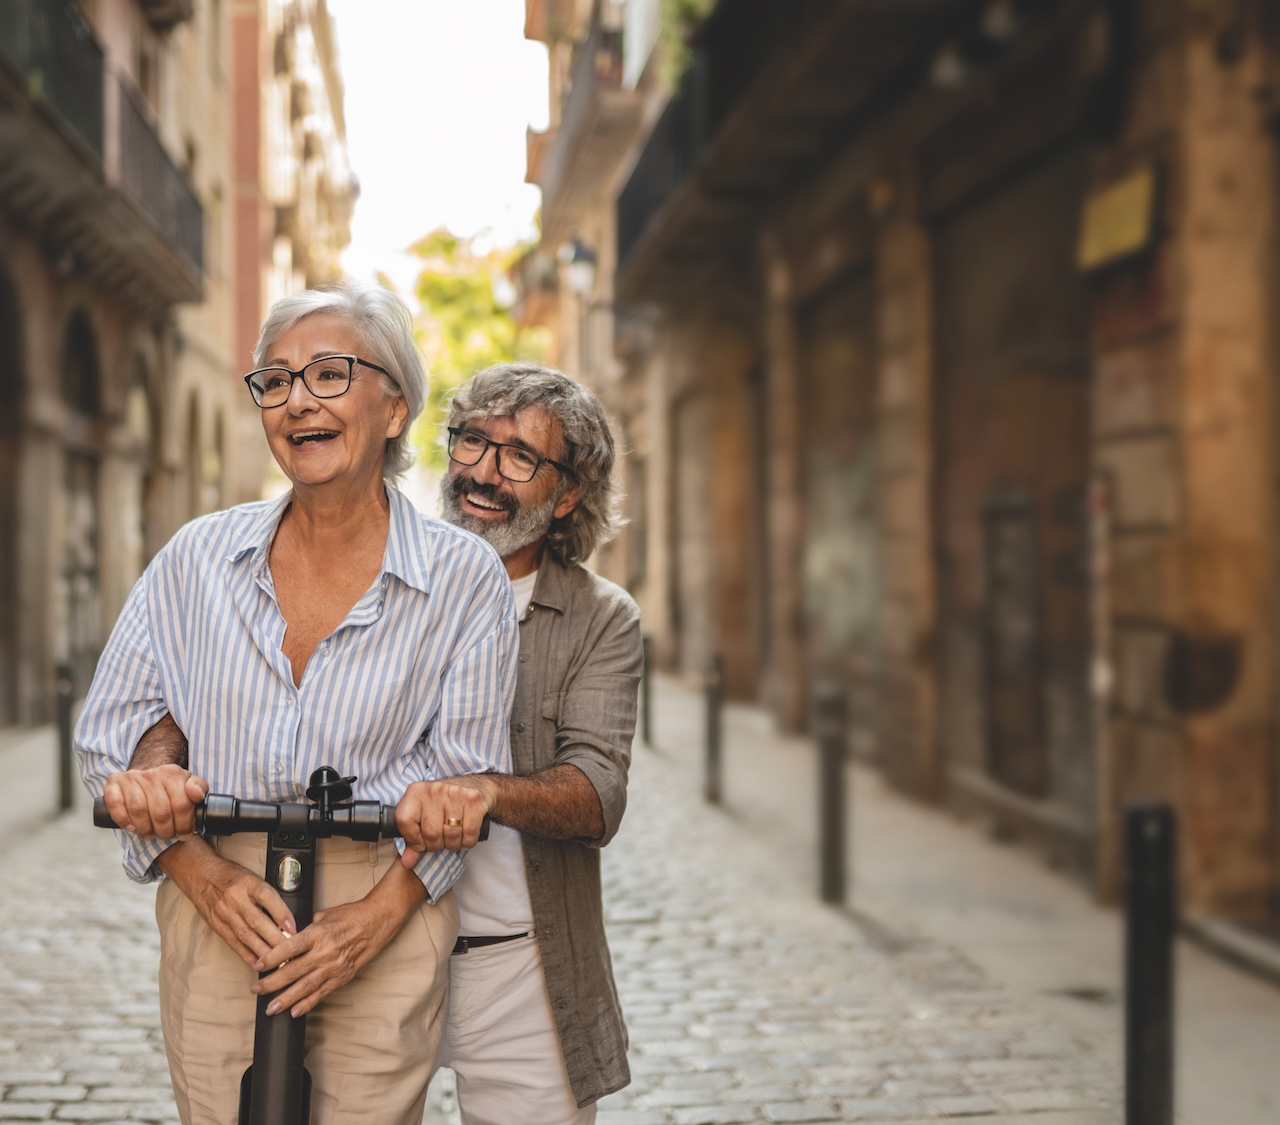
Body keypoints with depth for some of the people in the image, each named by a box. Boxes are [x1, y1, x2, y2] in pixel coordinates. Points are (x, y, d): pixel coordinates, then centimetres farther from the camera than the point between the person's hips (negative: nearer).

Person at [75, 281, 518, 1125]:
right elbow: (112, 731, 4)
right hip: (215, 923, 2)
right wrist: (202, 872, -9)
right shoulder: (199, 557, 2)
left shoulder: (465, 577, -4)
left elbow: (462, 777, -3)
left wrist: (378, 915, -15)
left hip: (385, 927, -2)